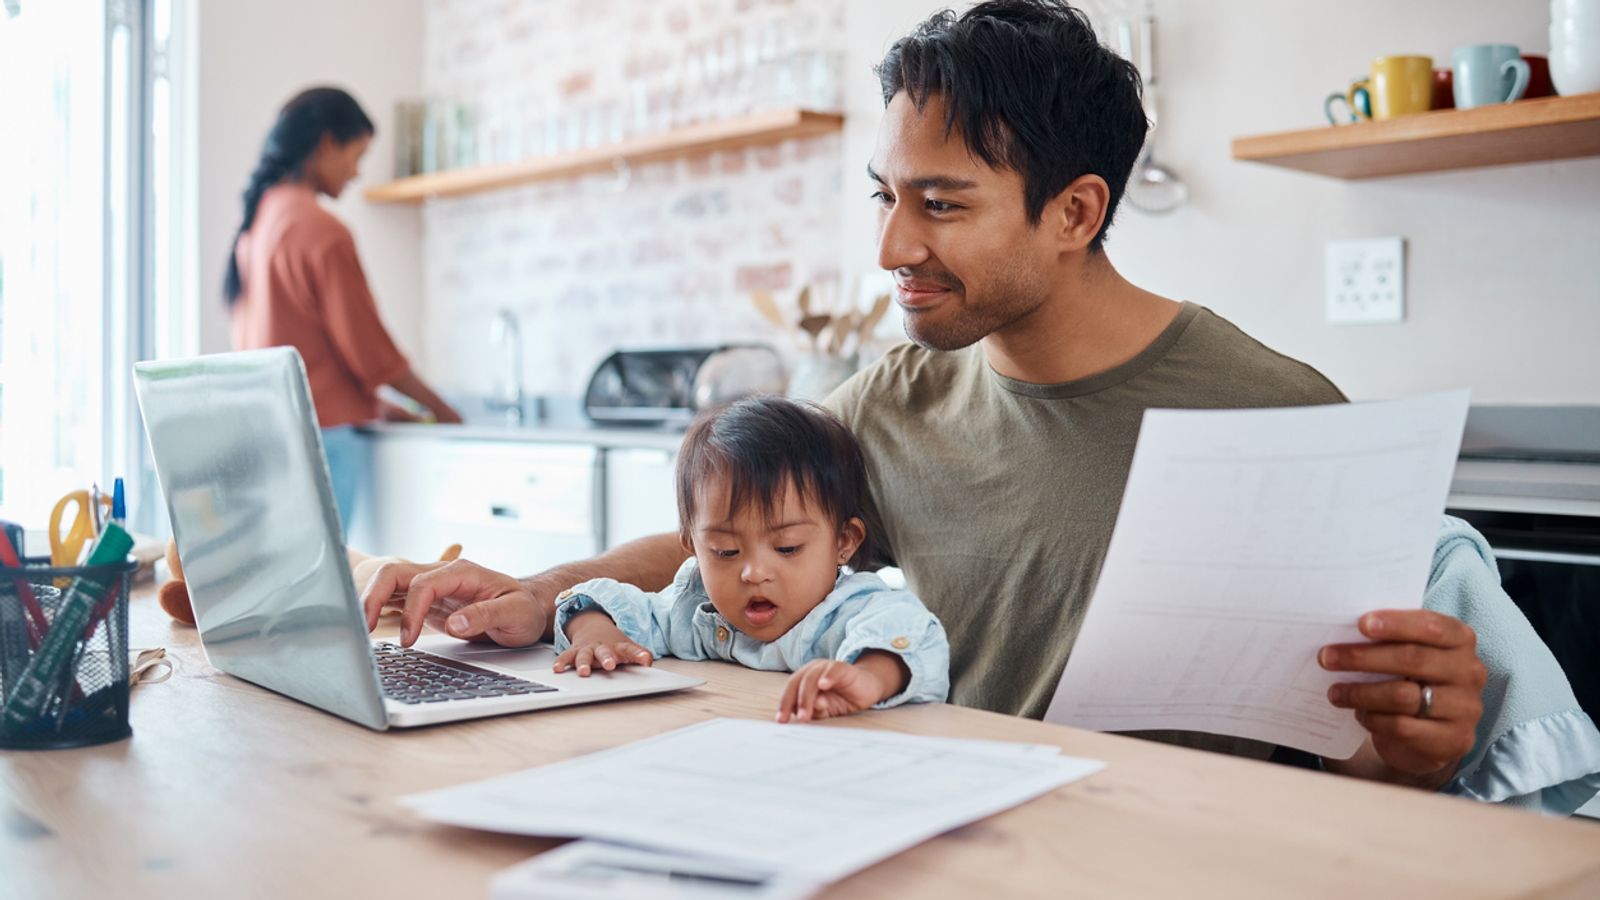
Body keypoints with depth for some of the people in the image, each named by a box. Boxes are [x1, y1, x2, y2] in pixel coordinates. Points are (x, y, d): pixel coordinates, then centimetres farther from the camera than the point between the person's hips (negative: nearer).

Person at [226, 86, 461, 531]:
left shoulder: (256, 221, 11)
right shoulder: (323, 231, -13)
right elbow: (368, 345, -11)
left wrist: (372, 403, 19)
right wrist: (442, 410, 2)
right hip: (319, 434, -8)